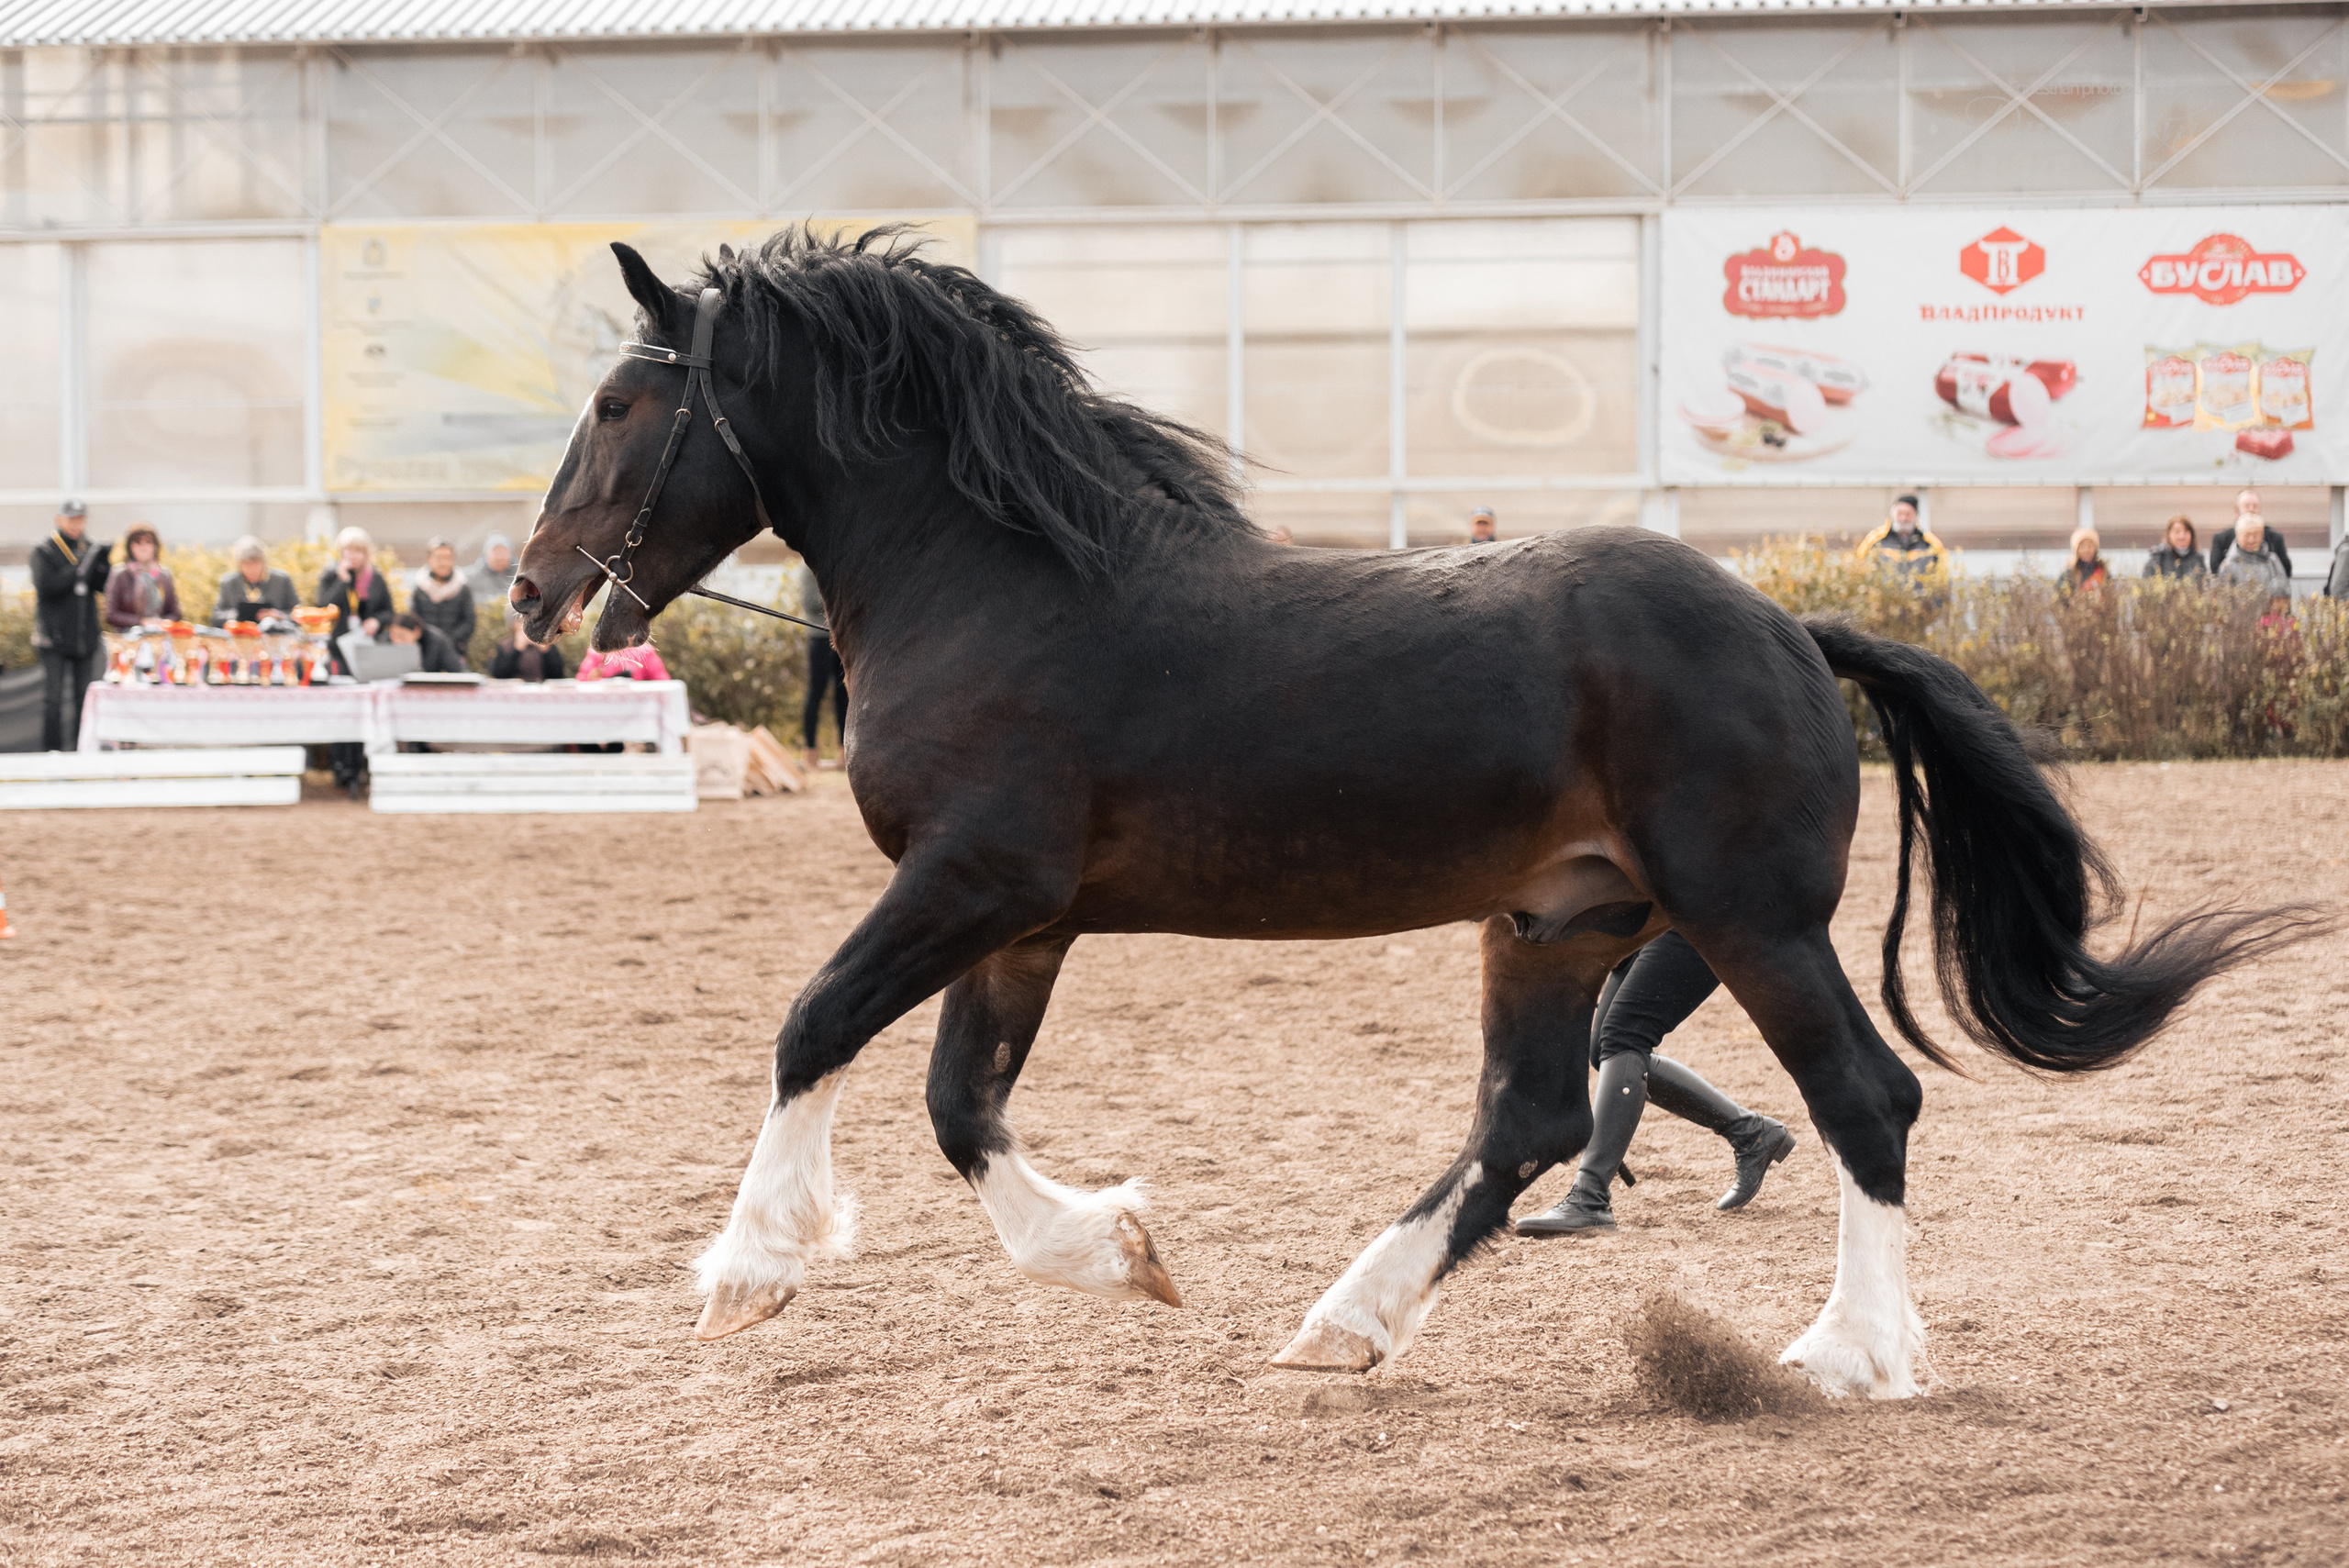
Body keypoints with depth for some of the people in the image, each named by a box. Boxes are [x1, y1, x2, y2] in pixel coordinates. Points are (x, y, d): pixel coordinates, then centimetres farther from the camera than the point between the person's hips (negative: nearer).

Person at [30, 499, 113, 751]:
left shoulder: (89, 548, 10)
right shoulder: (43, 551, -2)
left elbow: (102, 586, 4)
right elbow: (46, 587, -16)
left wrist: (103, 561, -14)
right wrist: (80, 570, -21)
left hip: (85, 636, 4)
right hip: (54, 636, -4)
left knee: (84, 693, 4)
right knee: (53, 697, -4)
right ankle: (51, 748, 1)